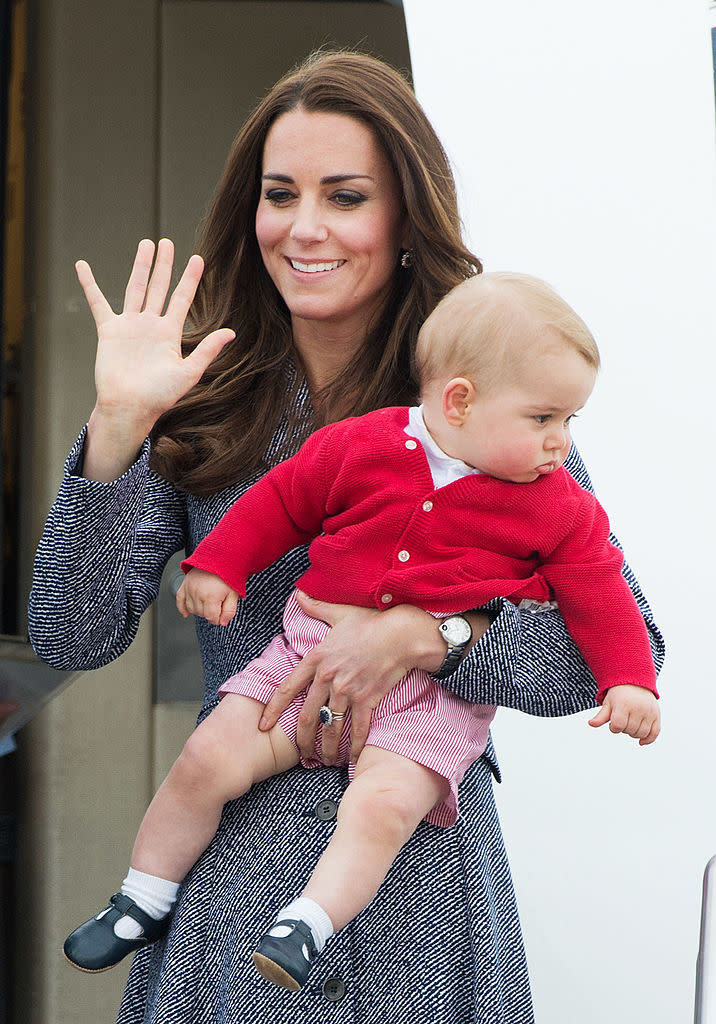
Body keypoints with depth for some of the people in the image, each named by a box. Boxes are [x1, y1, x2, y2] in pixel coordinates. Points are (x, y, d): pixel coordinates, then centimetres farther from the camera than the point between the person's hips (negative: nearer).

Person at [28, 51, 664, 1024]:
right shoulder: (207, 406, 1)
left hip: (419, 862, -1)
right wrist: (119, 427, -17)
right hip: (233, 852, 1)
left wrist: (424, 635, -21)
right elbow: (73, 638, -7)